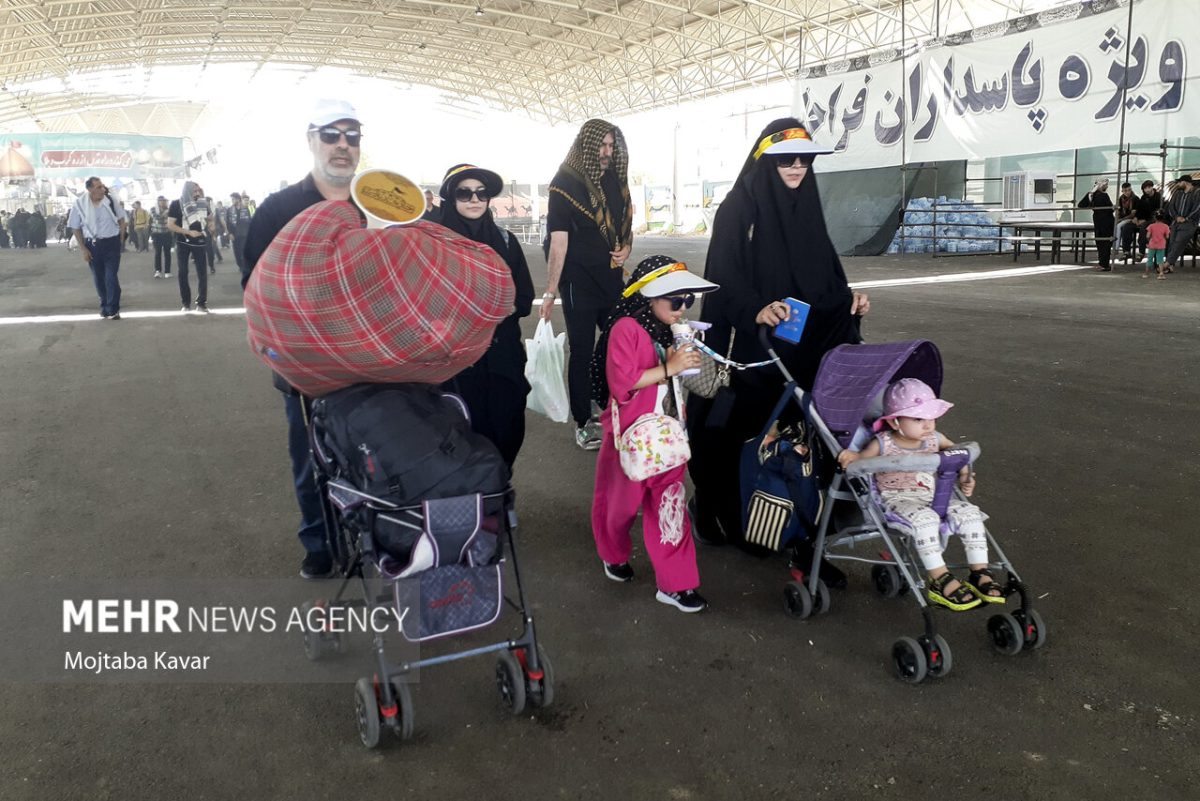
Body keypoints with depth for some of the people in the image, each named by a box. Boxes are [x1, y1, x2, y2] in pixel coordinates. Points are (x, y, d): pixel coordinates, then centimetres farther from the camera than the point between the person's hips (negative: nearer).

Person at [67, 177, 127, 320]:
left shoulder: (111, 200, -8)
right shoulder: (80, 203, -9)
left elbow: (122, 219, 7)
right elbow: (76, 227, 0)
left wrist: (121, 239, 2)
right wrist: (83, 248, -2)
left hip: (111, 243, -1)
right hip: (92, 245, 1)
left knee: (111, 277, -6)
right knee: (98, 278, 12)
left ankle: (113, 309, 1)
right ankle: (105, 306, 28)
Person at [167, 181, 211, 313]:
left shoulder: (202, 203, 4)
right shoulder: (176, 204, -7)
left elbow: (208, 217, 22)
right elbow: (170, 224, -11)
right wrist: (189, 232, -19)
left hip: (199, 242, 2)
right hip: (183, 242, -2)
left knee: (202, 272, -3)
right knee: (183, 272, 3)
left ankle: (201, 303, 2)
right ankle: (186, 303, 12)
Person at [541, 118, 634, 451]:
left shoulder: (616, 179, 8)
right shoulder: (565, 182, -10)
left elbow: (626, 222, 21)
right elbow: (559, 239, -15)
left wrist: (626, 247, 0)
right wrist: (551, 289, -16)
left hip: (612, 279, 6)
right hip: (579, 282, -6)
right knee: (582, 353, 3)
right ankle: (583, 423, 15)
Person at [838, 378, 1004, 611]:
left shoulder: (934, 439, 6)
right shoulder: (883, 444, -9)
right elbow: (862, 458, -1)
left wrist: (965, 477, 13)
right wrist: (851, 457, -24)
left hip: (932, 496, 6)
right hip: (897, 499, -6)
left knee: (969, 512, -16)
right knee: (925, 519, -36)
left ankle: (979, 573, -8)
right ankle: (940, 581, -30)